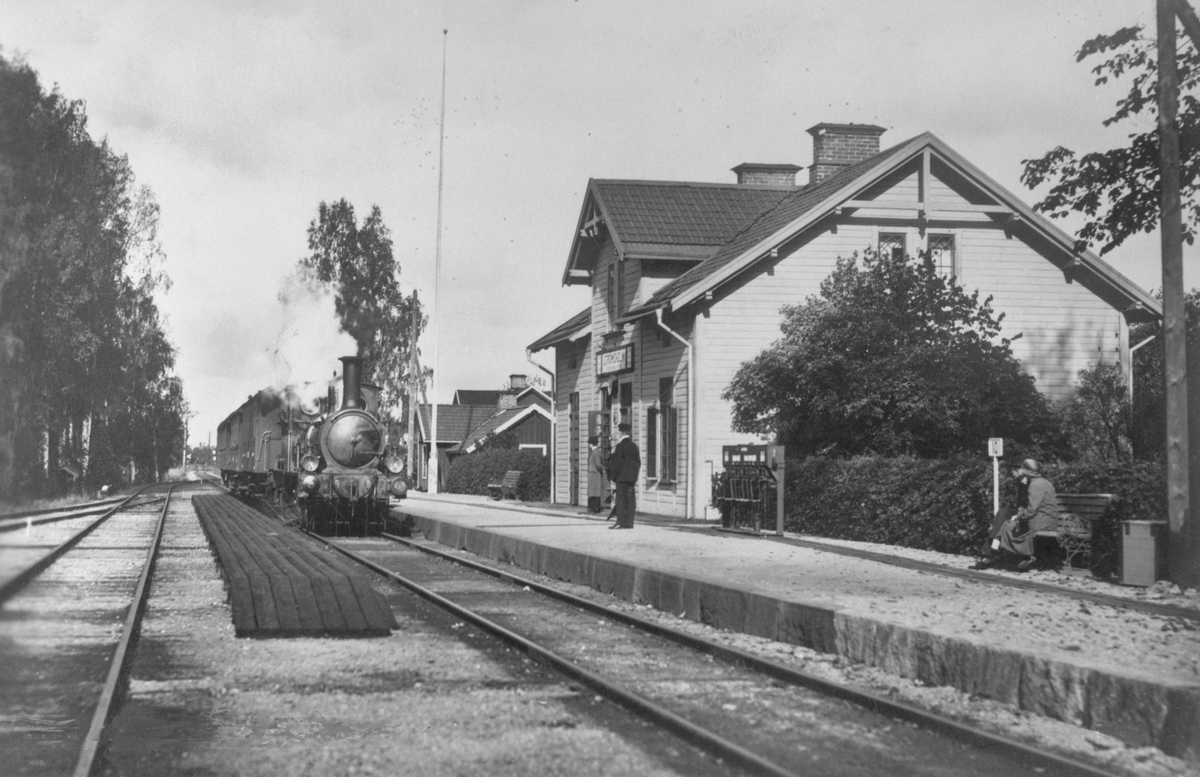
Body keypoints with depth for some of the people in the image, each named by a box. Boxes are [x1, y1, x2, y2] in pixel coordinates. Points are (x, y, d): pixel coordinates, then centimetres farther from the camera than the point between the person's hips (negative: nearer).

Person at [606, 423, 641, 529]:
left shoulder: (620, 446, -14)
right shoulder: (634, 445, 8)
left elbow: (616, 462, -15)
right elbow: (638, 461, 12)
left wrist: (612, 475, -7)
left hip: (621, 476, -7)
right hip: (632, 476, 7)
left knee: (621, 499, -3)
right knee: (630, 499, 8)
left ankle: (621, 522, -4)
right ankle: (629, 522, 9)